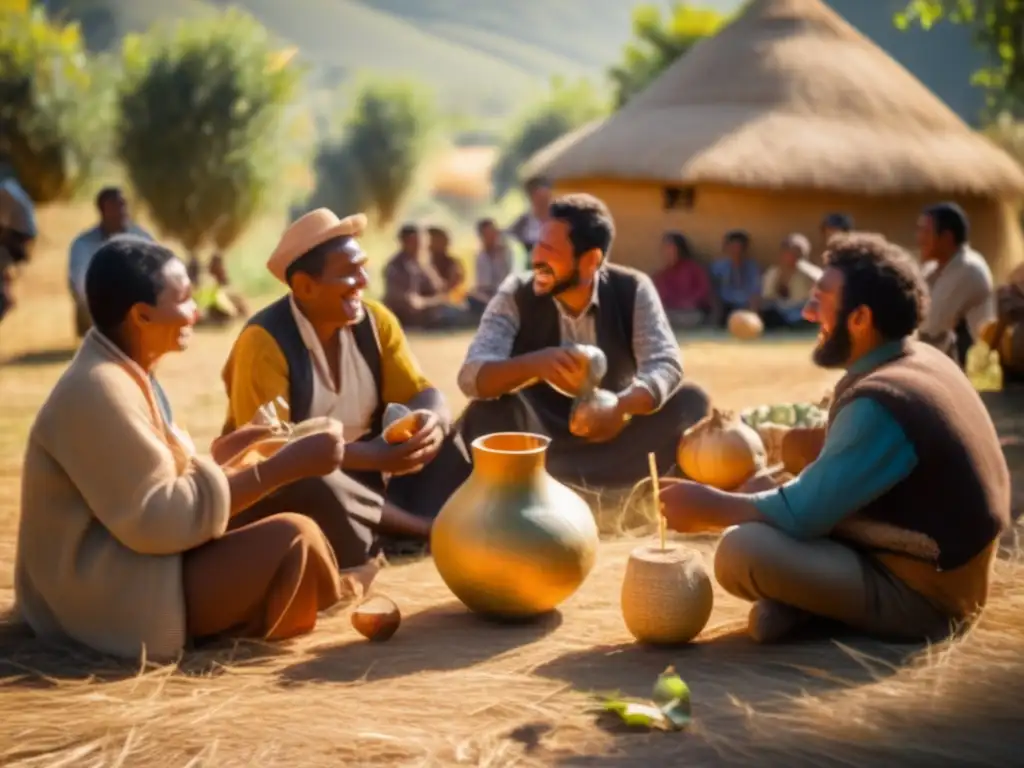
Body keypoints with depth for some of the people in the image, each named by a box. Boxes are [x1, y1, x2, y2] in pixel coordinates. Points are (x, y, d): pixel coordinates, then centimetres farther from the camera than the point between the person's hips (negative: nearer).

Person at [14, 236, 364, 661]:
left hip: (129, 562, 11)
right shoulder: (100, 391, -21)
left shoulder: (122, 374, 10)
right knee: (294, 538, -18)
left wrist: (229, 449, 3)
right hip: (112, 594, -11)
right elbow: (159, 519, -26)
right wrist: (285, 466, -26)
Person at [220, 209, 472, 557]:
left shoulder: (375, 320, -4)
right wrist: (372, 456, -35)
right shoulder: (264, 342, -20)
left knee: (451, 443, -12)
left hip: (366, 471, 5)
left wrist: (432, 422, -32)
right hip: (284, 482, -5)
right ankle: (427, 530, -22)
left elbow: (423, 394, -5)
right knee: (305, 483, -37)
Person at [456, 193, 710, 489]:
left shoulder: (633, 290, -11)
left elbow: (666, 364, -23)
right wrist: (533, 365, -47)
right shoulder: (516, 294, -14)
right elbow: (471, 376, -25)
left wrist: (622, 407, -46)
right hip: (540, 434, -2)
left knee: (690, 401, -25)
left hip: (610, 433, 2)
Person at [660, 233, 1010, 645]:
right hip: (933, 567, 10)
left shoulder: (881, 401, -25)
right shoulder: (923, 360, 5)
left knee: (740, 552, -28)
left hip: (919, 594, -10)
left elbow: (803, 514, -22)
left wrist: (710, 508, -8)